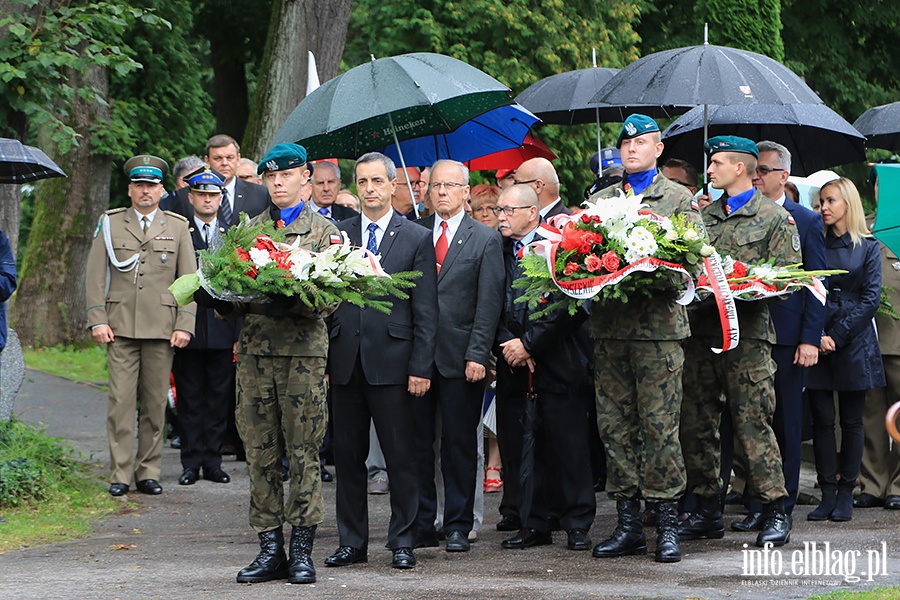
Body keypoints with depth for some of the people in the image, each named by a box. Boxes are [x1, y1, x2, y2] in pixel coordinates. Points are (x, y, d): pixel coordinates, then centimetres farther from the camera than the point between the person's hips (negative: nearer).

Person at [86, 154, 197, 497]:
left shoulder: (178, 227, 11)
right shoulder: (110, 224, 10)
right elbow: (95, 276, 7)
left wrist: (184, 325, -1)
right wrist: (97, 321, -2)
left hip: (162, 328, 1)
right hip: (120, 326, -1)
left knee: (155, 402, 2)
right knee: (121, 400, -5)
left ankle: (148, 472, 10)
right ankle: (120, 474, -2)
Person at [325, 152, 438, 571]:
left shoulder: (417, 239, 3)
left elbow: (425, 312, 1)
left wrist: (421, 367, -6)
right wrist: (322, 361, 3)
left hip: (391, 362, -3)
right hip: (345, 362, 3)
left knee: (401, 455, 0)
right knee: (347, 455, 7)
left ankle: (402, 542, 8)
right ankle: (351, 542, 15)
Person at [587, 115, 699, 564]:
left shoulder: (678, 199, 8)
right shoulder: (600, 200, 18)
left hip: (658, 325, -4)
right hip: (608, 324, 4)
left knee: (659, 426, -6)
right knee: (614, 425, 4)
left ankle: (667, 524, 0)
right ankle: (627, 522, 10)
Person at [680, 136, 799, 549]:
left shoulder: (776, 219, 2)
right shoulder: (705, 216, 17)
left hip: (746, 333, -6)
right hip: (701, 329, 6)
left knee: (752, 423, -9)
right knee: (695, 423, 5)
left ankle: (775, 512, -2)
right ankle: (707, 511, 14)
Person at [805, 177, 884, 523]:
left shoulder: (868, 248, 4)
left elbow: (871, 298, -3)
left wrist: (838, 335, -10)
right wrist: (817, 336, -11)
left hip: (854, 342, -1)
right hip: (818, 341, 2)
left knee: (851, 420, 2)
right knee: (822, 419, 0)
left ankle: (846, 494, 6)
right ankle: (827, 494, 4)